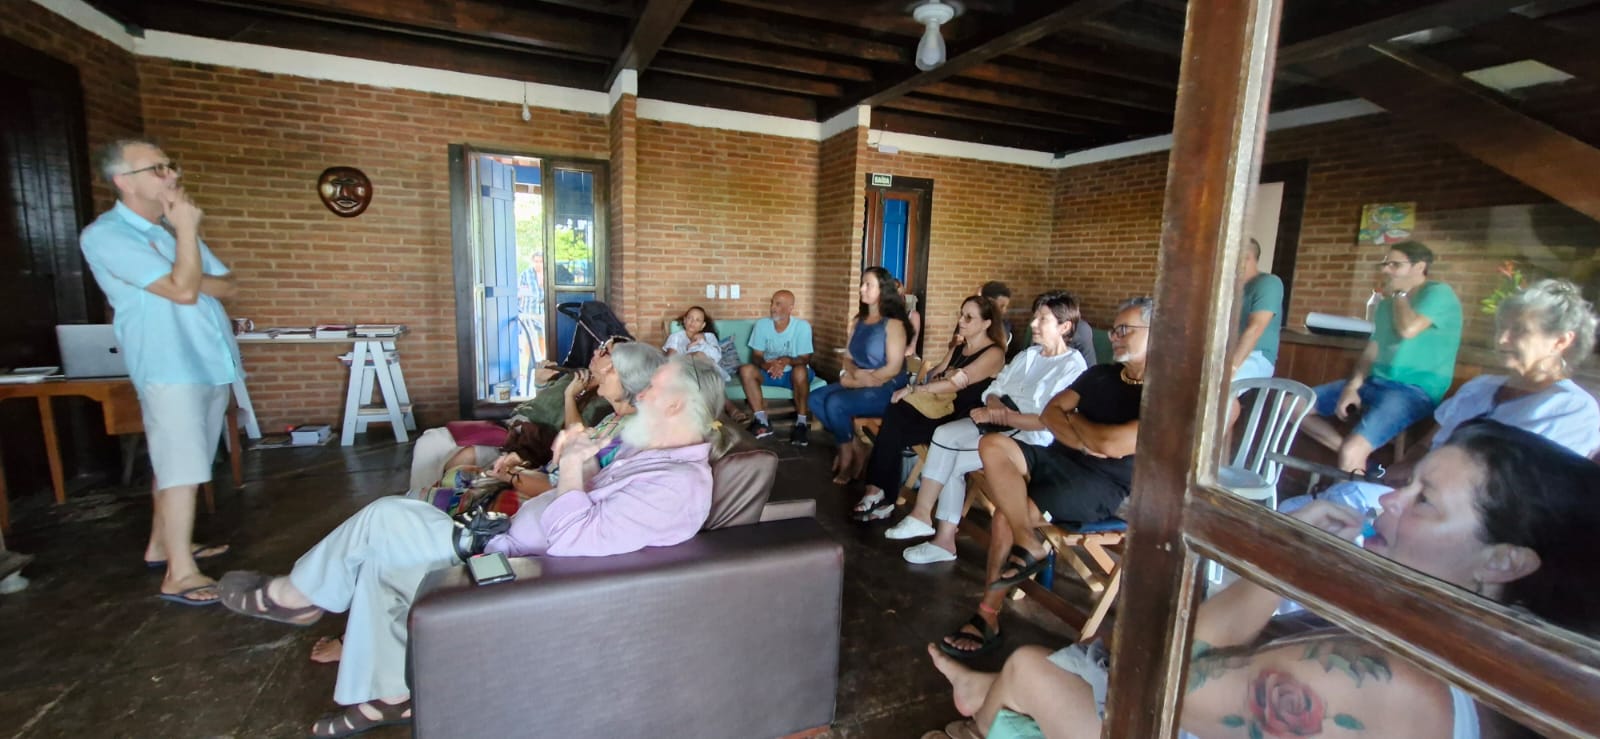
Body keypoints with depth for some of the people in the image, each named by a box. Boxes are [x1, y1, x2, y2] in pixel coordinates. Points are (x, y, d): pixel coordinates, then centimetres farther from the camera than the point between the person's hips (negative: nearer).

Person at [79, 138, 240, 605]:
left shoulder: (172, 229, 15)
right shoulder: (105, 236, -10)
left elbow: (227, 286, 10)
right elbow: (183, 291, -19)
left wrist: (188, 276, -10)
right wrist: (187, 229, -10)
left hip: (210, 364, 7)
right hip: (170, 368, -7)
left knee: (175, 463, 15)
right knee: (183, 469, -8)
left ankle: (162, 545, 28)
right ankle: (180, 575, -1)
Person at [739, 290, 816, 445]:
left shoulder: (802, 326, -16)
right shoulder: (762, 324, -8)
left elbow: (805, 359, -16)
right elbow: (756, 356, -7)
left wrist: (787, 360, -38)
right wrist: (767, 364, -31)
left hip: (792, 373, -3)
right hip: (768, 372, 3)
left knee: (800, 371, -37)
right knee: (746, 370, -25)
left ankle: (802, 423, -24)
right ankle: (762, 421, -22)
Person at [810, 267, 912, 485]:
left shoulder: (893, 323, -11)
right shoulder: (858, 321, 12)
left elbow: (893, 368, -17)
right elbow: (848, 358, 10)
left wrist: (862, 381, -15)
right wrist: (856, 373, -12)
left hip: (887, 389, -8)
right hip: (858, 383, 8)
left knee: (835, 403, -25)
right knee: (816, 398, -11)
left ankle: (848, 453, 0)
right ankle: (852, 448, -1)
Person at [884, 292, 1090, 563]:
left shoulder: (1072, 366, -7)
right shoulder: (1027, 355, 18)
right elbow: (994, 391, 13)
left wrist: (1002, 417, -18)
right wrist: (996, 408, -10)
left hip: (1031, 439, -7)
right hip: (1001, 425, 7)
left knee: (952, 462, -20)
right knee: (944, 433, -17)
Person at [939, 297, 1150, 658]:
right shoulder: (1100, 374, 16)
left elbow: (1113, 445, -20)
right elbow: (1050, 412, 10)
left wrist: (1074, 419, -1)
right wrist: (1082, 441, -9)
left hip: (1101, 486, -7)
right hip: (1060, 459, 7)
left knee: (1007, 515, -24)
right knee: (992, 444, -22)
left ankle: (988, 616, -3)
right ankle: (1031, 546, -21)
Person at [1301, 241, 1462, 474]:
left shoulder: (1439, 292, -5)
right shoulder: (1387, 304, 18)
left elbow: (1408, 330, -23)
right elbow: (1371, 352, 14)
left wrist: (1399, 292, -4)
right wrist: (1352, 387, -4)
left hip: (1415, 391, -9)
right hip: (1374, 383, 9)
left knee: (1352, 452, -31)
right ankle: (1352, 455, -9)